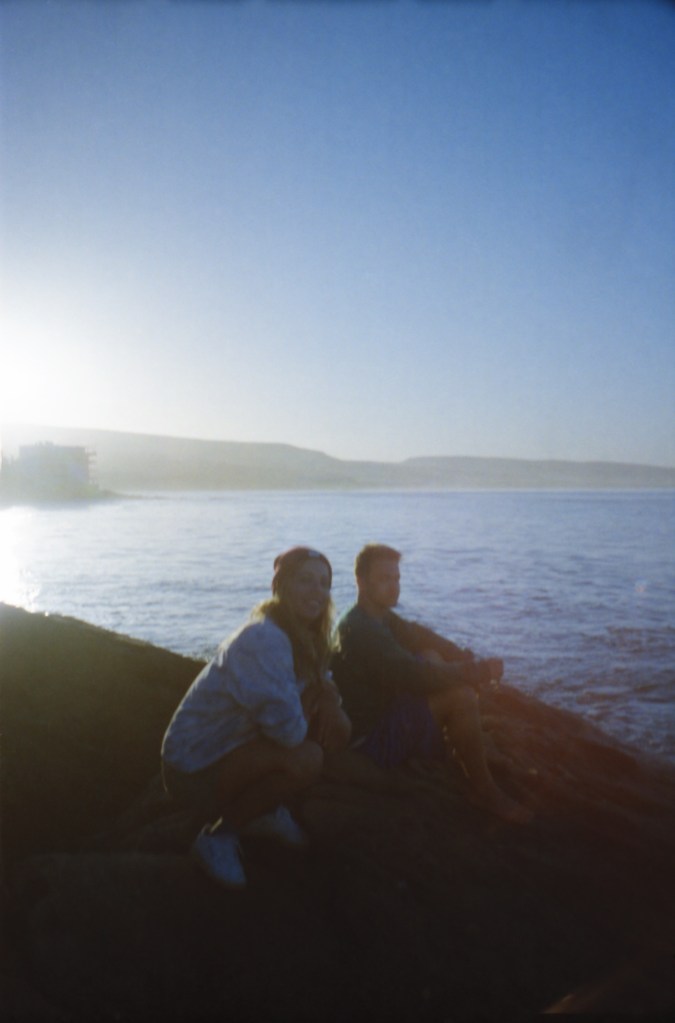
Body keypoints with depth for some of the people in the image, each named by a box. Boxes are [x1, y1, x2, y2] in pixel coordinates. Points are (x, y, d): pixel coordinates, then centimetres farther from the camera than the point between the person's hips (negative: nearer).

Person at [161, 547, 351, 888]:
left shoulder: (304, 635, 2)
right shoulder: (264, 639, -27)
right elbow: (287, 727, -34)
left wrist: (326, 694, -11)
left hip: (235, 744, 9)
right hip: (194, 770, -9)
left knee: (338, 727, -5)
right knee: (305, 759, -31)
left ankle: (263, 811, 12)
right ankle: (218, 834, -8)